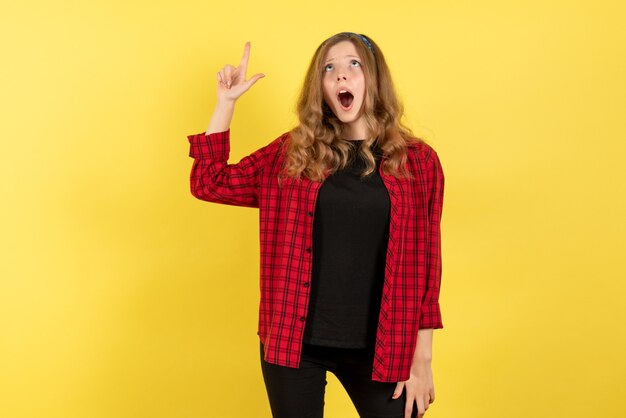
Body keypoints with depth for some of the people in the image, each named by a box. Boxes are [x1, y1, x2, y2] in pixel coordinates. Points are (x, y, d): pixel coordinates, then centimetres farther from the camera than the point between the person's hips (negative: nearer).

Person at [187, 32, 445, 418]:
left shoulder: (417, 160, 0)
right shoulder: (292, 154, 4)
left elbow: (425, 264, 0)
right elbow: (209, 182, 7)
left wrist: (422, 359, -1)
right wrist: (227, 100, 0)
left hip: (378, 349, -1)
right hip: (293, 342, 1)